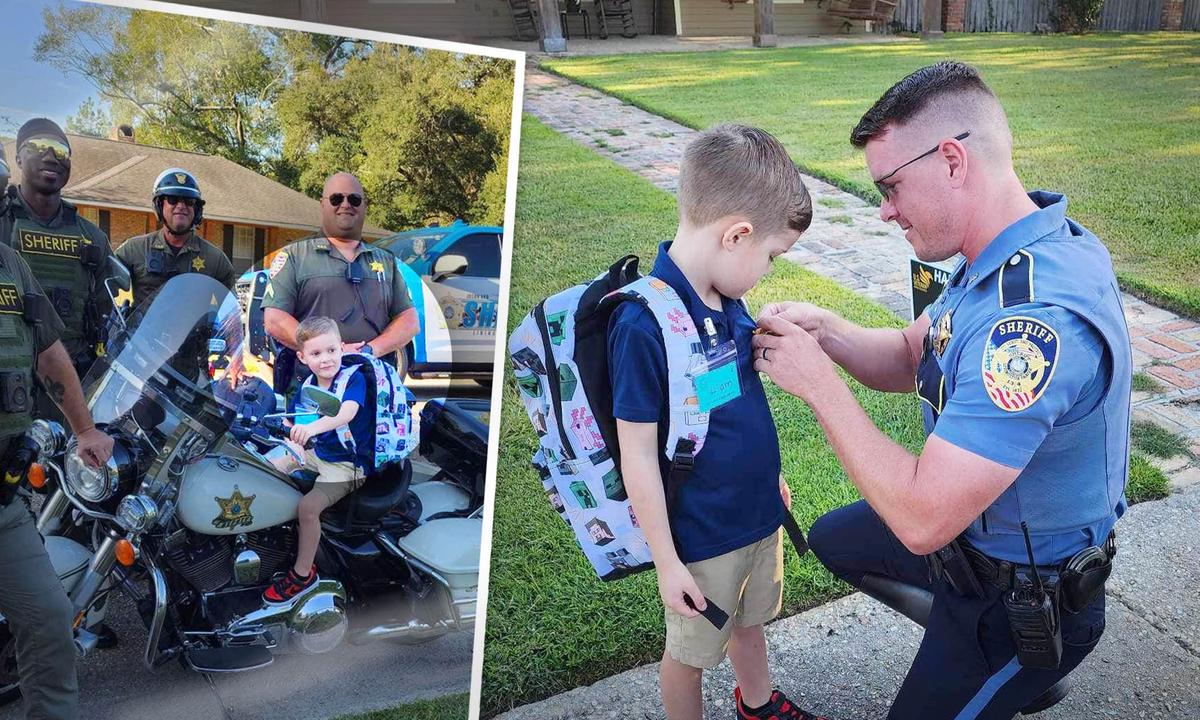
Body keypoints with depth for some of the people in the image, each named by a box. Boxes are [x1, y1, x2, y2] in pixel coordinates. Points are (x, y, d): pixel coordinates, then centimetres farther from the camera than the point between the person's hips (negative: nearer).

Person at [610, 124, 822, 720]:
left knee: (749, 619, 31)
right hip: (701, 537, -8)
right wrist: (667, 562, -17)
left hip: (758, 511, 8)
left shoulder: (724, 297, -5)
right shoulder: (644, 323, -30)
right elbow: (638, 453, -24)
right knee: (691, 650, 18)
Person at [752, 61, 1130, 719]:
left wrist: (818, 383, -28)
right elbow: (909, 358, 4)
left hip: (1029, 601, -9)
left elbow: (922, 520, -38)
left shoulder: (1036, 320, -40)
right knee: (832, 539, 25)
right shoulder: (1010, 252, -8)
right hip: (980, 526, 9)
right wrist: (823, 329, -15)